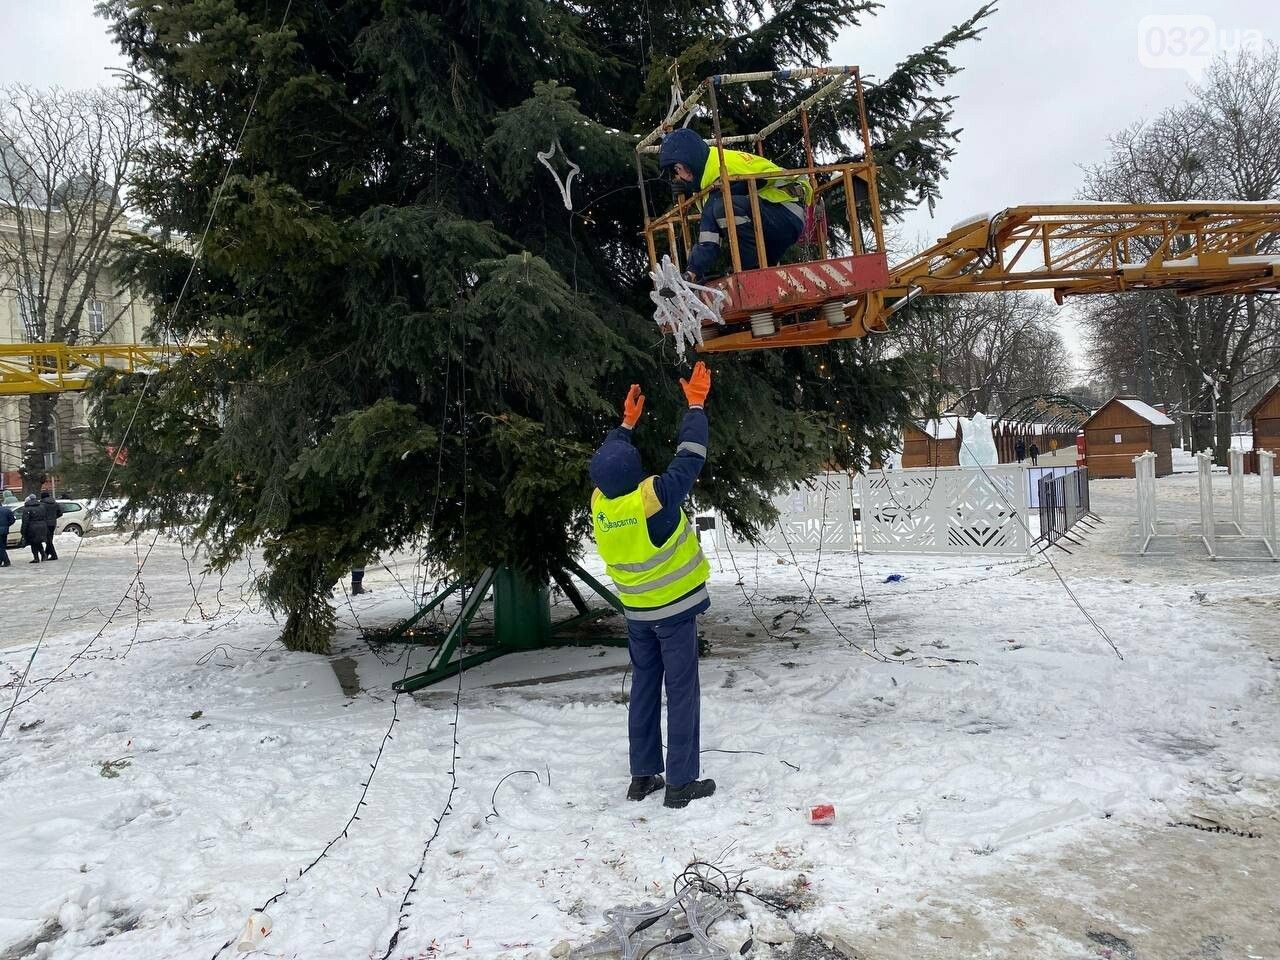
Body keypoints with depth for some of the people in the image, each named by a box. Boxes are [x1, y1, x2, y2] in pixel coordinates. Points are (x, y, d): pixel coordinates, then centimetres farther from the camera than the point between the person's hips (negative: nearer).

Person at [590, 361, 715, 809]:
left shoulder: (599, 503, -8)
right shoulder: (653, 497, -25)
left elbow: (607, 459, 12)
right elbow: (690, 456, -16)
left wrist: (627, 422, 22)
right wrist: (696, 405, -4)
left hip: (636, 612, 6)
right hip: (675, 609, -6)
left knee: (644, 689, 16)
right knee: (682, 692, 2)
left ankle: (643, 775, 22)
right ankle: (681, 783, 7)